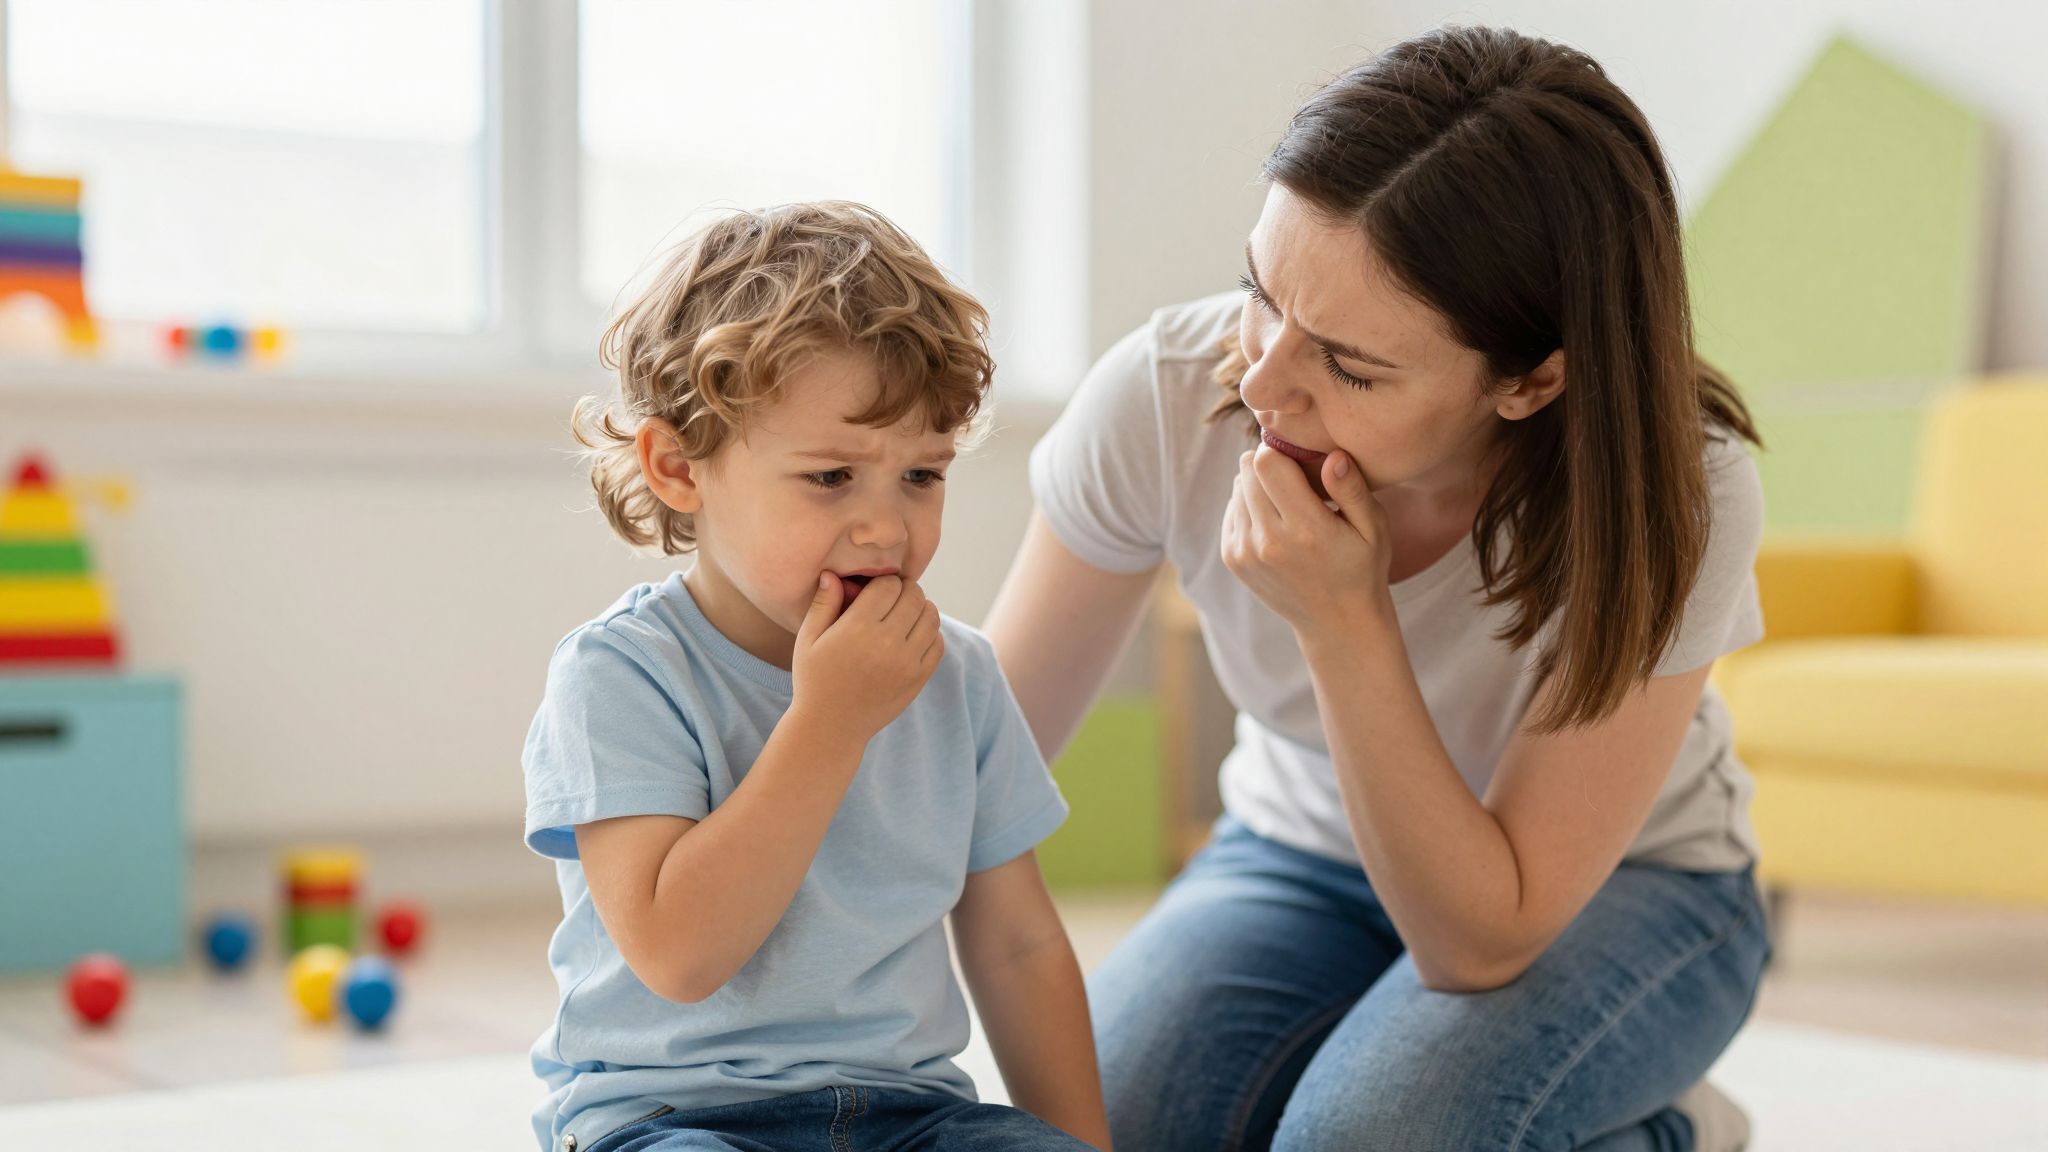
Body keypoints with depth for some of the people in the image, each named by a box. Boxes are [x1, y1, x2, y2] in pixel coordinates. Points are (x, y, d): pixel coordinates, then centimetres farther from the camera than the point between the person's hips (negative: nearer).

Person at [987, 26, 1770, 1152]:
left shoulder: (1678, 498, -31)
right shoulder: (1164, 400, -26)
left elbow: (1484, 942, -28)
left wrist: (1345, 623, -39)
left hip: (1614, 887, -2)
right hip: (1299, 851, 3)